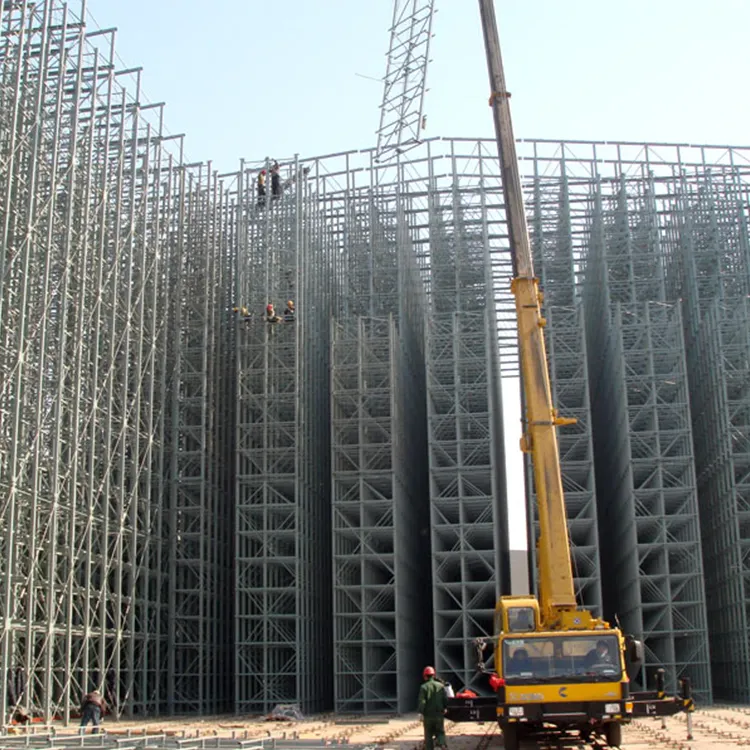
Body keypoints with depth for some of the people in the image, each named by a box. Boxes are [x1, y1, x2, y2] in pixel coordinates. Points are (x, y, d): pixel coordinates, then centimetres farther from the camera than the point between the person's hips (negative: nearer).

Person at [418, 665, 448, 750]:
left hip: (428, 715, -2)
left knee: (428, 735, 10)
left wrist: (420, 713, -14)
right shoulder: (440, 686, 2)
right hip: (439, 714, 2)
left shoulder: (424, 687, -6)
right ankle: (441, 742, -18)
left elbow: (422, 701, -15)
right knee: (440, 732, 11)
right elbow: (446, 699, 2)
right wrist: (444, 708, 19)